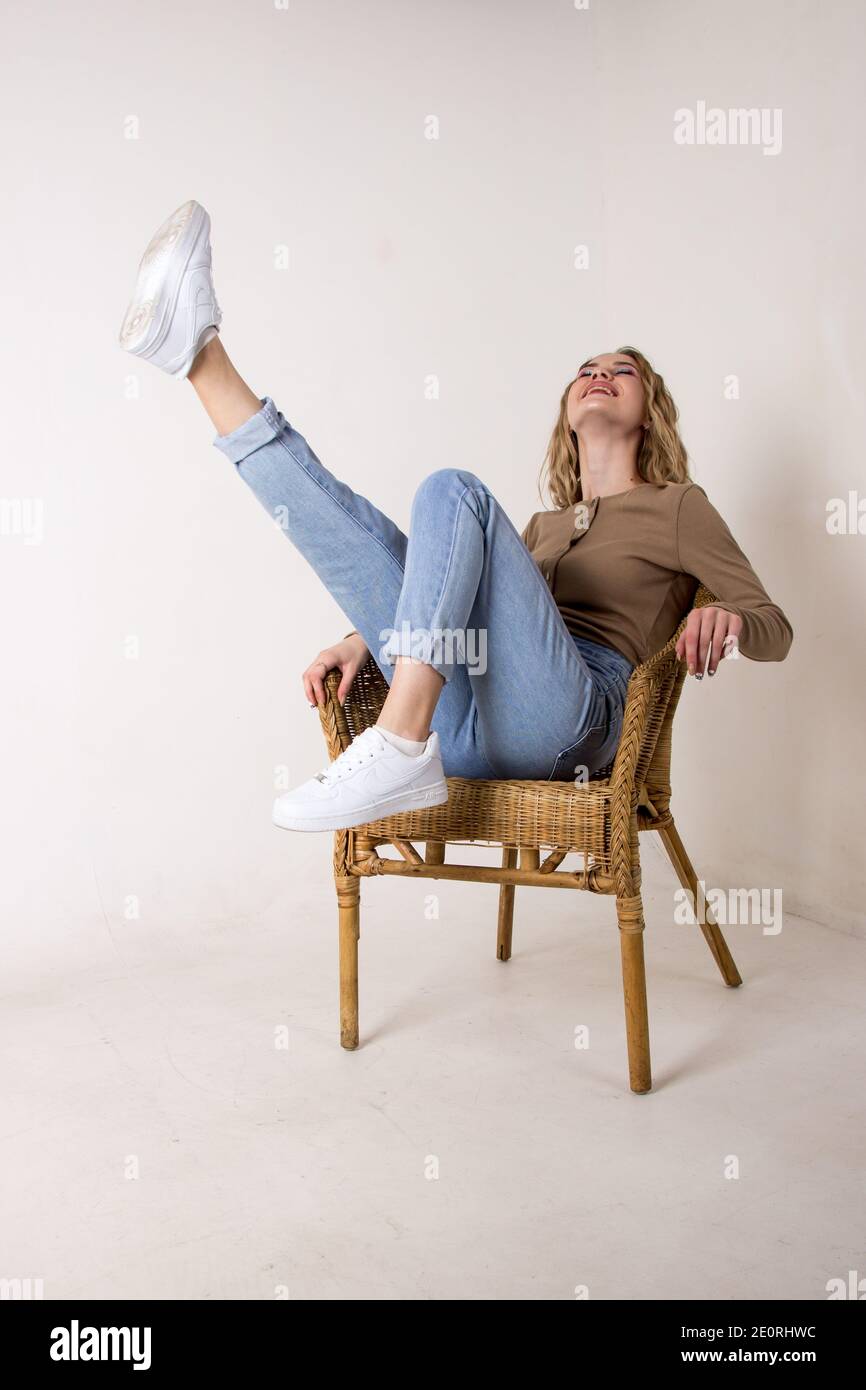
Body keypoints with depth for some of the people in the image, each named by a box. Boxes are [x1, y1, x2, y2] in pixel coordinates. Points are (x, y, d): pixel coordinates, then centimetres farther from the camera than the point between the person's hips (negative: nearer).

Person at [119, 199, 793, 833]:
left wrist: (724, 619, -13)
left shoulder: (675, 504, 17)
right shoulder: (545, 524, 33)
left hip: (562, 714, -5)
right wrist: (366, 637, 19)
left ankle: (399, 751, -37)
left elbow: (775, 629, 11)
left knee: (453, 489, -23)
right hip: (463, 728, 5)